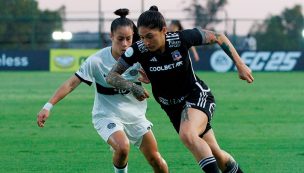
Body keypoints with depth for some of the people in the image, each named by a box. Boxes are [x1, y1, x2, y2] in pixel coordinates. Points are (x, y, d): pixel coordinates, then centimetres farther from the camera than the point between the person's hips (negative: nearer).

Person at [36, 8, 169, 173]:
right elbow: (72, 83, -17)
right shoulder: (97, 60, -19)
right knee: (123, 147, -32)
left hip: (135, 115, 4)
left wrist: (150, 78, -21)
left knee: (156, 160, 0)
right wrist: (48, 106, -24)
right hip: (107, 115, -4)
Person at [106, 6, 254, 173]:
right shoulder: (139, 50, -18)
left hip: (197, 96, -4)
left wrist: (240, 65, -11)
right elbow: (111, 76, -11)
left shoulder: (181, 38, -24)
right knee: (215, 154, 5)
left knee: (187, 135, -35)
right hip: (172, 107, 4)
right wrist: (131, 87, -31)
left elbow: (218, 37, -10)